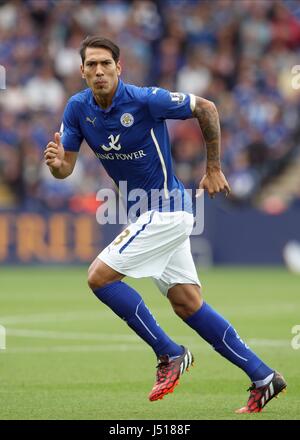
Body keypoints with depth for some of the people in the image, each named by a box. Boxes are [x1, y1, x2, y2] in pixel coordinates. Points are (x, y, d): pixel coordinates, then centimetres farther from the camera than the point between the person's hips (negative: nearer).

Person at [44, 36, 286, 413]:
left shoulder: (146, 99, -20)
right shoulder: (78, 109, -2)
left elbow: (206, 108, -8)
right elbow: (65, 168, 0)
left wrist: (214, 169, -3)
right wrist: (56, 163, -25)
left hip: (166, 208, -7)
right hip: (147, 212, 7)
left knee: (100, 276, -15)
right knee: (187, 304, 7)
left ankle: (170, 355, -4)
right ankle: (263, 378, 13)